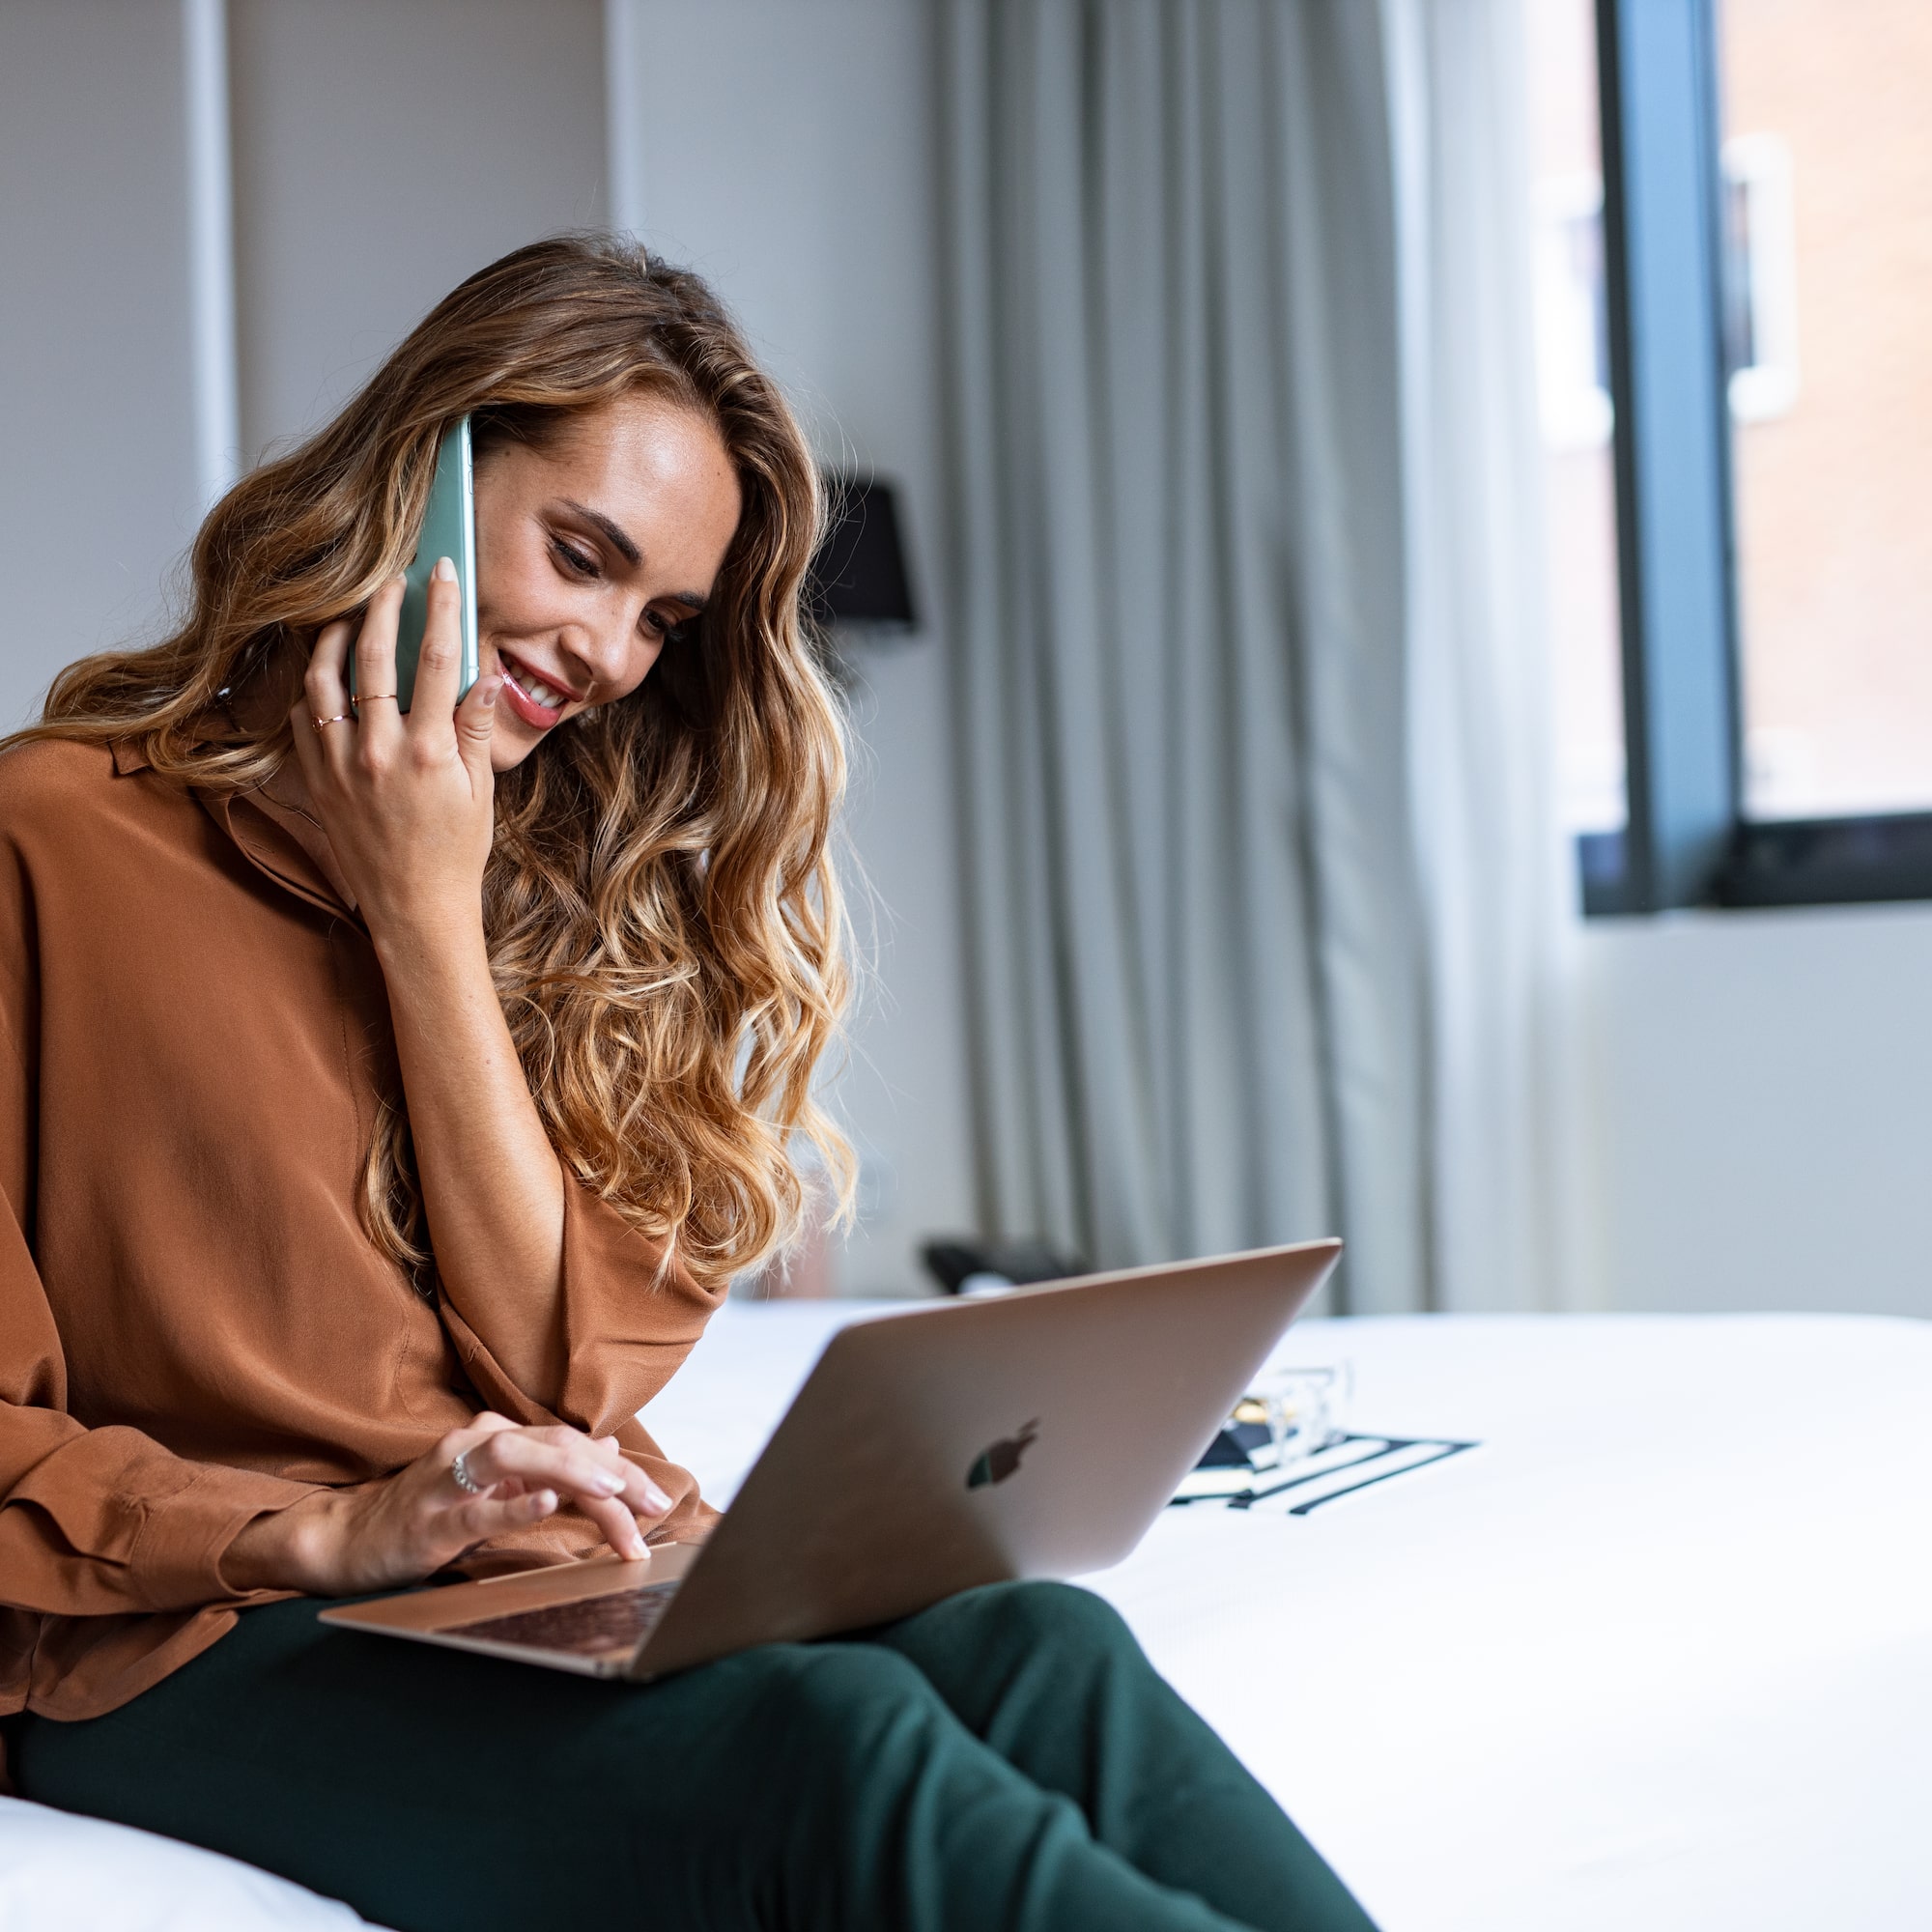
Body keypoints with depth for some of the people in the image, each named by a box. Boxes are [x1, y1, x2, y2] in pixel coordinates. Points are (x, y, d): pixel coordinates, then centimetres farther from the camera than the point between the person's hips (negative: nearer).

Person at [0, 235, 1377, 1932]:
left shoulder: (589, 876, 15)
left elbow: (563, 1371, 3)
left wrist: (430, 917, -3)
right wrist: (325, 1536, -19)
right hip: (208, 1639, -4)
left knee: (1034, 1651, -28)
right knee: (831, 1733, -33)